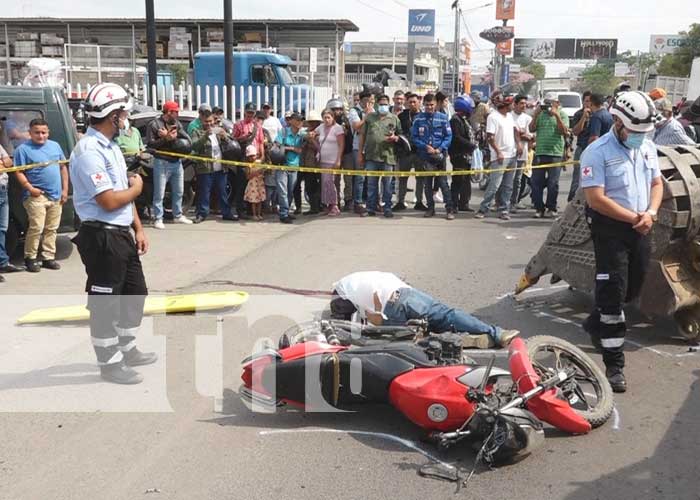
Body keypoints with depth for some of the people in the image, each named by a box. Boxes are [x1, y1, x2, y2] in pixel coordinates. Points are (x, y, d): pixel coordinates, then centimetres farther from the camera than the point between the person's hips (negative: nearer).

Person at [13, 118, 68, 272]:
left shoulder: (55, 146, 14)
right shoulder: (23, 149, -2)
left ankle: (48, 257, 18)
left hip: (56, 195, 5)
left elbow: (63, 167, 17)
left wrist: (65, 189, 10)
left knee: (51, 229, 9)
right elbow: (19, 172, -6)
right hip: (36, 196, -5)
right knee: (36, 228, -11)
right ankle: (30, 258, 1)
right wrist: (30, 188, -17)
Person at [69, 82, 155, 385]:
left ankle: (127, 350, 36)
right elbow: (109, 201, -23)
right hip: (102, 238, -10)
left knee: (135, 293, 20)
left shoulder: (111, 147, 13)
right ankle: (110, 363, 16)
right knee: (105, 302, 3)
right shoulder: (89, 151, -19)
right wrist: (136, 188, -5)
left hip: (123, 234, 10)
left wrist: (138, 229, 11)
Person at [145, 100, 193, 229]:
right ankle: (158, 219, 3)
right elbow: (150, 144, -14)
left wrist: (174, 137, -15)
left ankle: (178, 216, 29)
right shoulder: (154, 124, -6)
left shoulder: (177, 124, 10)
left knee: (178, 192, 15)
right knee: (159, 193, -3)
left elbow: (188, 142, 0)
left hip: (177, 162, 6)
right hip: (161, 162, -6)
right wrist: (166, 138, -19)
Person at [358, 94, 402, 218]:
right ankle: (370, 208, 14)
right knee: (371, 183, 6)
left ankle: (387, 208, 9)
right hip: (371, 156, 1)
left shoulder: (394, 118, 9)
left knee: (387, 184, 3)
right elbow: (362, 135, 10)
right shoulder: (369, 117, 10)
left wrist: (395, 138, -11)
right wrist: (361, 153, 6)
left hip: (388, 156, -1)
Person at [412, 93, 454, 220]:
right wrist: (425, 147, -10)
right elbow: (414, 137, 4)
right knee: (427, 183, 8)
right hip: (425, 155, 2)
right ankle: (430, 207, 19)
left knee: (443, 182, -6)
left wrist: (440, 149, -12)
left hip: (439, 155, -2)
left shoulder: (443, 118, 1)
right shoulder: (418, 119, 2)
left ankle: (449, 208, -3)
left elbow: (448, 136, 1)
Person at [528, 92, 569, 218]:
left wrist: (557, 115, -14)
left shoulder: (562, 114, 5)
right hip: (539, 153, 3)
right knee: (536, 182, 2)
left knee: (553, 183, 1)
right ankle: (539, 208, 10)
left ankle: (551, 208, 11)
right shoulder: (540, 114, 13)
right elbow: (532, 129, 5)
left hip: (555, 153, -3)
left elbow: (565, 132, -7)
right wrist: (535, 115, -6)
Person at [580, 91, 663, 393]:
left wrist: (651, 213, -3)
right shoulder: (597, 152, -14)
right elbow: (596, 199, -20)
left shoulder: (647, 147, 10)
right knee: (613, 292, -7)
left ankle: (595, 324, 43)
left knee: (633, 288, 17)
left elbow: (657, 183, 17)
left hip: (640, 230, 7)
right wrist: (635, 218, -15)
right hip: (611, 229, -7)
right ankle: (614, 365, 0)